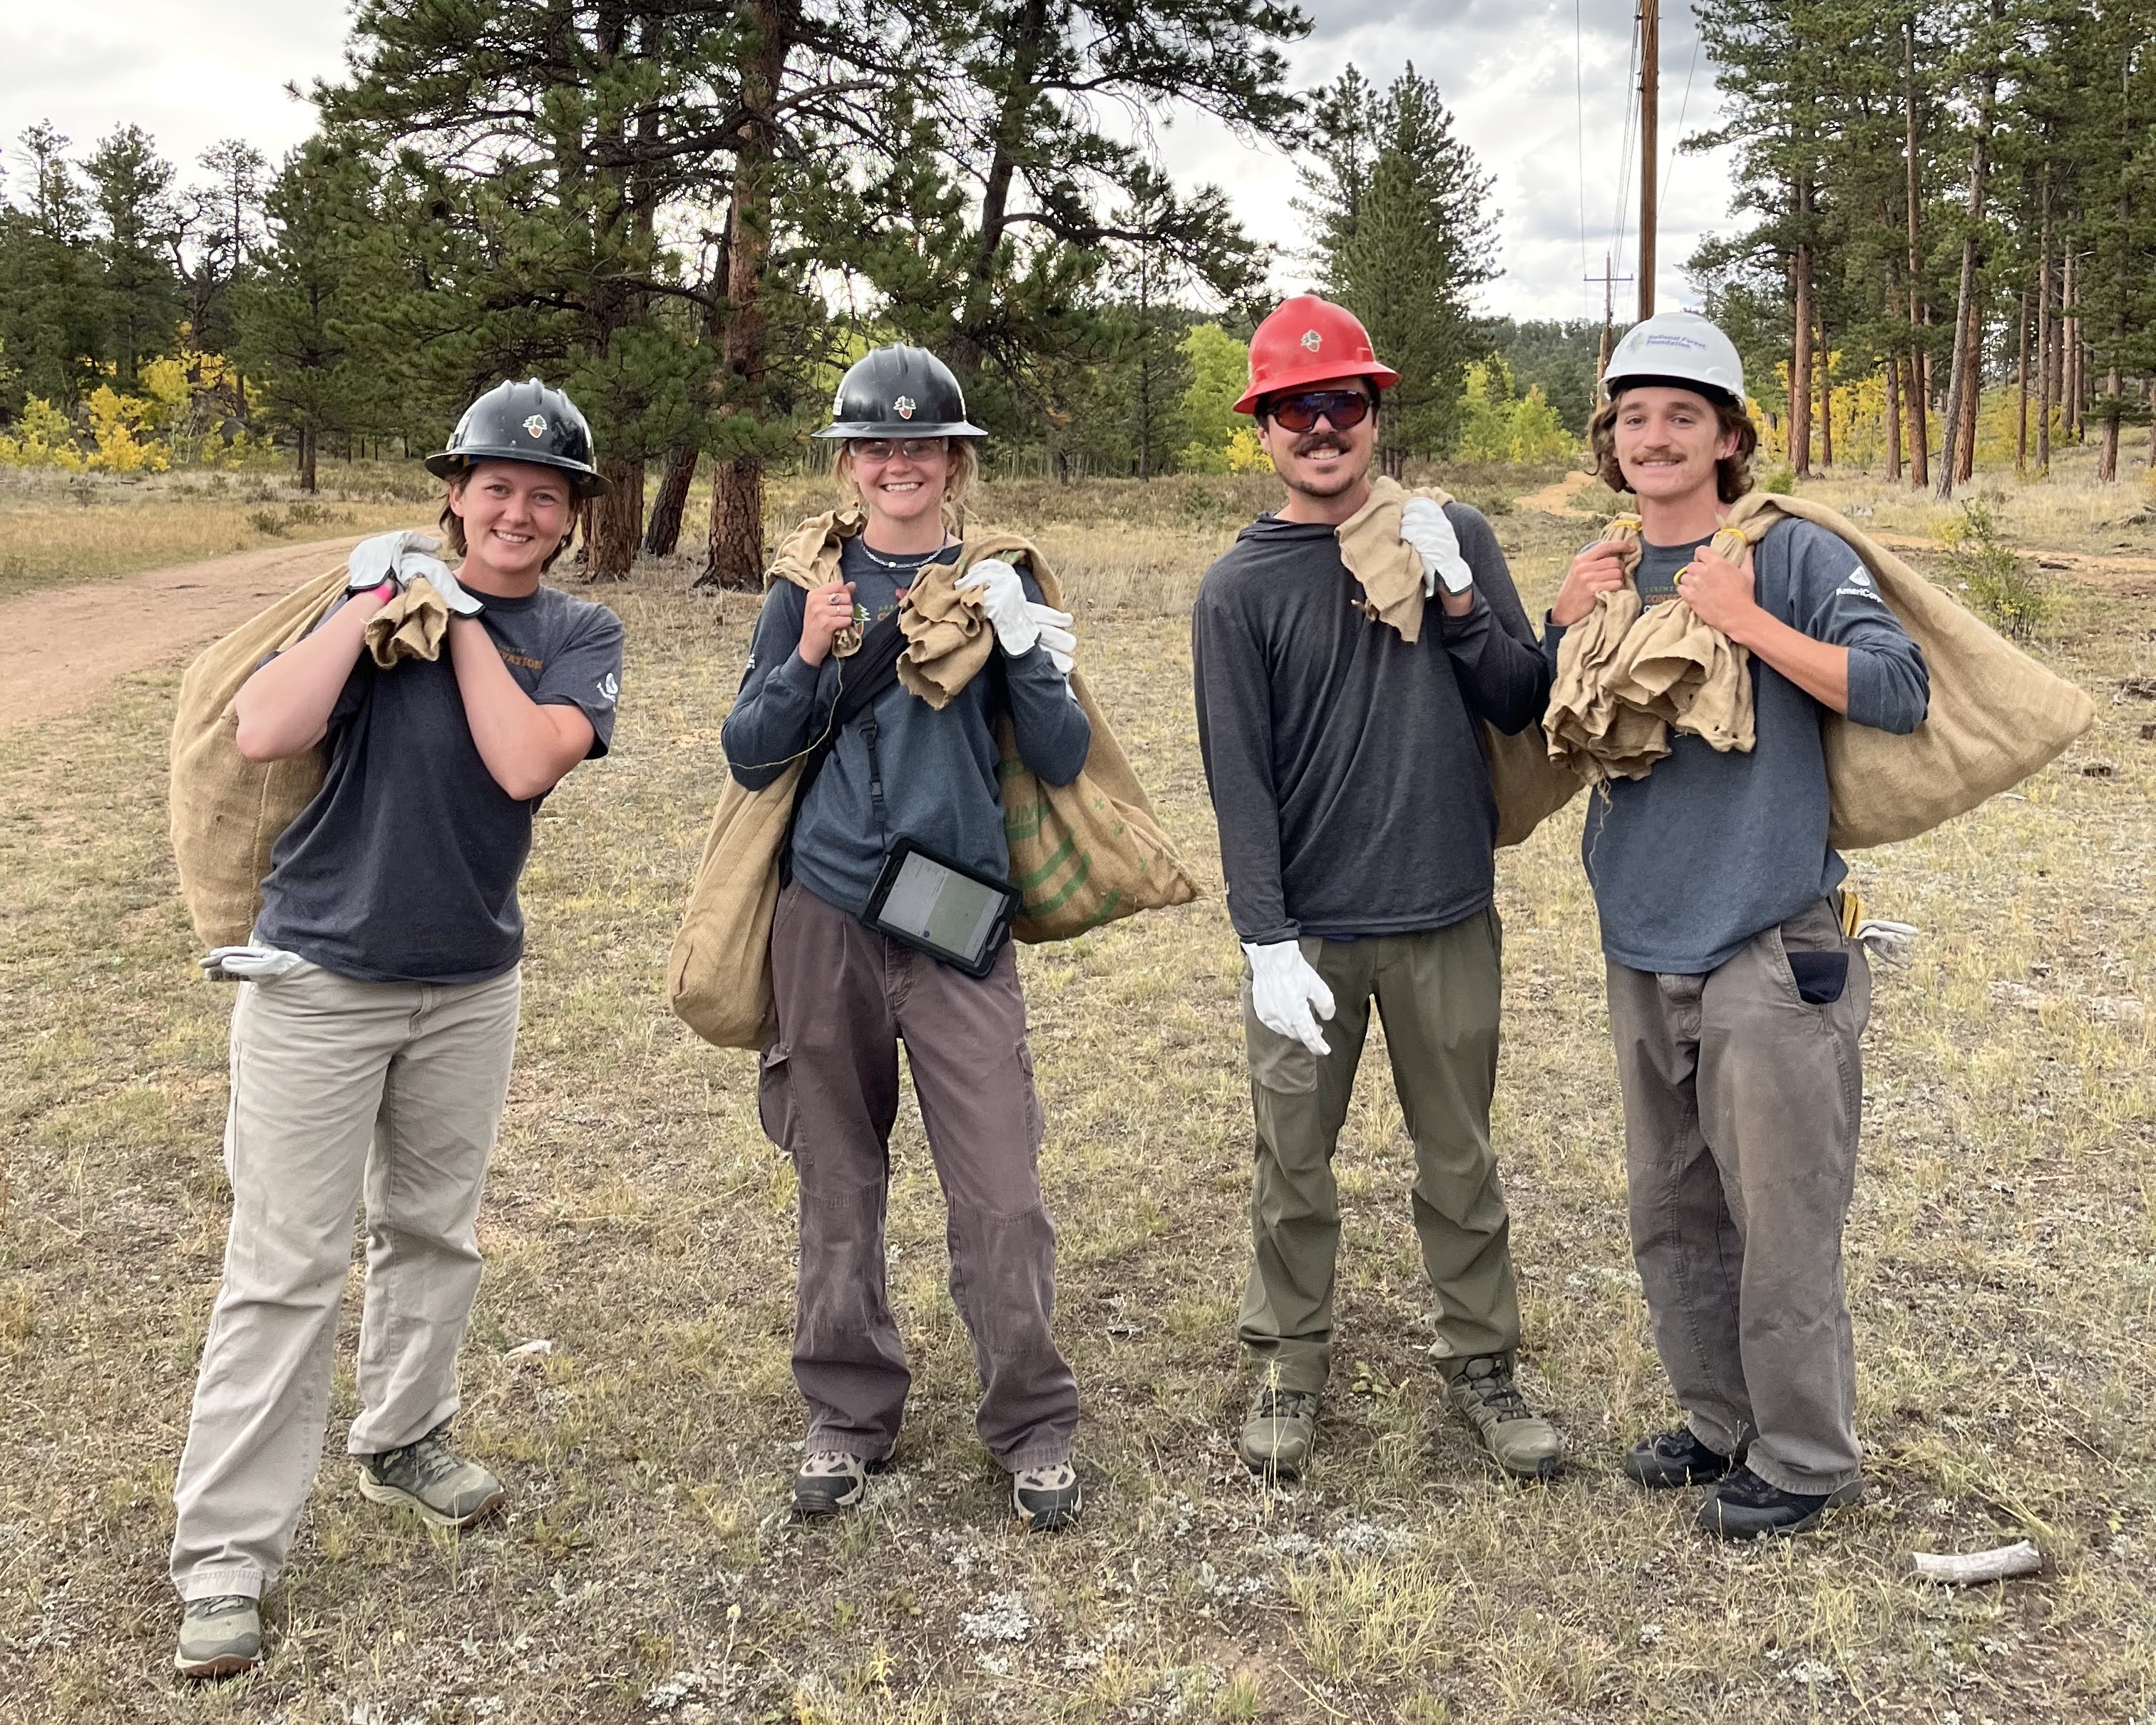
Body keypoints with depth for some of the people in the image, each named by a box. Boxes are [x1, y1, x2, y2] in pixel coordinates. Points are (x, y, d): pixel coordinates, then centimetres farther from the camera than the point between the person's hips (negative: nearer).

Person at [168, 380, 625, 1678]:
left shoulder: (581, 635, 1)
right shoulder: (382, 584, -5)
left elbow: (524, 764, -19)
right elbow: (264, 733, -20)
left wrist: (459, 618, -13)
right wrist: (377, 601, -17)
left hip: (471, 986, 3)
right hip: (318, 982, -3)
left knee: (435, 1232, 19)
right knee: (288, 1268, -2)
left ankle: (403, 1439, 40)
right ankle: (229, 1554, 6)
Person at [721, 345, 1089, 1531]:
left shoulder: (998, 585, 4)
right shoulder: (812, 587, 7)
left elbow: (1062, 760, -1)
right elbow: (749, 755, 4)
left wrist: (1021, 643, -16)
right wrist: (809, 660, -12)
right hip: (825, 916, 2)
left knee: (1001, 1195, -4)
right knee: (839, 1184, 10)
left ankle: (1033, 1425, 13)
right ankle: (848, 1413, 26)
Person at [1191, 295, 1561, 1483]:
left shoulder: (1455, 538, 4)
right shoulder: (1239, 589, -3)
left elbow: (1524, 707, 2)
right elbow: (1239, 776, -7)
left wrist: (1456, 601, -13)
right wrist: (1267, 940, -14)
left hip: (1448, 919, 2)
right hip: (1307, 933, -1)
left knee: (1460, 1159, 13)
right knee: (1292, 1162, 9)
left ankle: (1481, 1362, 29)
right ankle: (1290, 1365, 27)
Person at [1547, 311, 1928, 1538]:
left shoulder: (1793, 556, -7)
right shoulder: (1606, 580, 11)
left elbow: (1902, 691, -16)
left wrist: (1746, 620, -19)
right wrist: (1567, 630, 1)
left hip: (1769, 951, -6)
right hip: (1645, 949, 6)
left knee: (1782, 1223, 1)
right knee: (1674, 1214, 16)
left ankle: (1805, 1457, 18)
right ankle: (1724, 1420, 33)